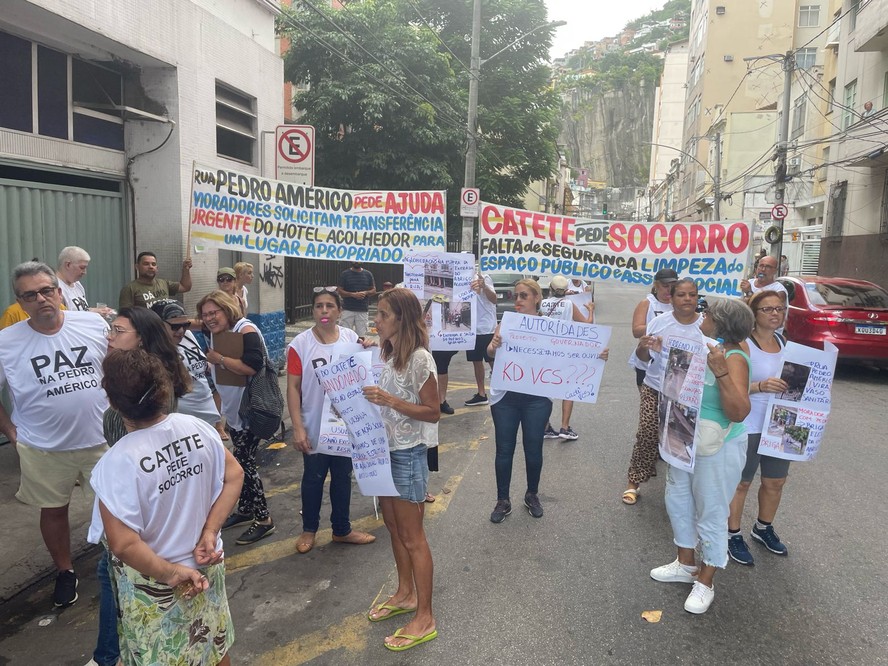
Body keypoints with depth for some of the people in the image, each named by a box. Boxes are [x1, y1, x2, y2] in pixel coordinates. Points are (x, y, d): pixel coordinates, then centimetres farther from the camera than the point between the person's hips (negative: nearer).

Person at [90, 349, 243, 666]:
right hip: (205, 567, 4)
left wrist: (171, 573, -15)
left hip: (155, 585, -4)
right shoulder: (196, 427, -14)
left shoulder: (118, 461, -28)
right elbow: (234, 476, -5)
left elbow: (123, 544, -27)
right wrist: (210, 532, -7)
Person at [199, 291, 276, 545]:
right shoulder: (216, 334, 7)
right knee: (242, 461, 16)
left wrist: (219, 358, -23)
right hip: (232, 409, 8)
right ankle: (245, 510, 31)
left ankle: (263, 519, 4)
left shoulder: (246, 331, -18)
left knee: (244, 462, -7)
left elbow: (252, 366, -33)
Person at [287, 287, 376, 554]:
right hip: (315, 429, -3)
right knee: (313, 480, 14)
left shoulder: (352, 339, -4)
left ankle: (342, 529, 36)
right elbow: (293, 388, -10)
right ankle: (309, 529, 36)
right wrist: (297, 427, -12)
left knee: (343, 478, 17)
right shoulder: (300, 344, -13)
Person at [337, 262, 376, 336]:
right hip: (348, 309, -1)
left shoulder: (368, 274, 8)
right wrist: (353, 294, -15)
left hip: (363, 310, 1)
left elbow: (374, 290, 12)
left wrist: (366, 293, -9)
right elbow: (340, 291, 1)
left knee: (361, 335, 1)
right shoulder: (345, 274, 3)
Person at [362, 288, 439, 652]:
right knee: (393, 526, 20)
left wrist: (390, 400, -26)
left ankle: (425, 618, 17)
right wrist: (370, 397, -3)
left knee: (412, 536, 2)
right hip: (385, 449, 8)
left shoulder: (419, 359, -19)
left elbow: (432, 413, -18)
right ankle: (405, 593, 40)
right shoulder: (389, 353, 5)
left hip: (408, 454, -8)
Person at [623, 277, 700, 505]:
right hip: (655, 388, 0)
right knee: (647, 435, -2)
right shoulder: (659, 322, -4)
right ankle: (633, 482, 12)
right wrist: (643, 347, -21)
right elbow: (643, 358, 2)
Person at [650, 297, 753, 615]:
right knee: (678, 499, 20)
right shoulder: (701, 347, -3)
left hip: (717, 448, -8)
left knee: (711, 514, 6)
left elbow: (739, 413, -33)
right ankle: (686, 564, 40)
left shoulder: (734, 358, -24)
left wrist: (720, 372, -43)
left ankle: (705, 582, 24)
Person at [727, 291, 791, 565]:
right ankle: (733, 535, 24)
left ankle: (763, 529, 41)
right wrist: (760, 386, -34)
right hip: (749, 426, -7)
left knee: (776, 482, 19)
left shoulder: (785, 343, 6)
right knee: (741, 483, 7)